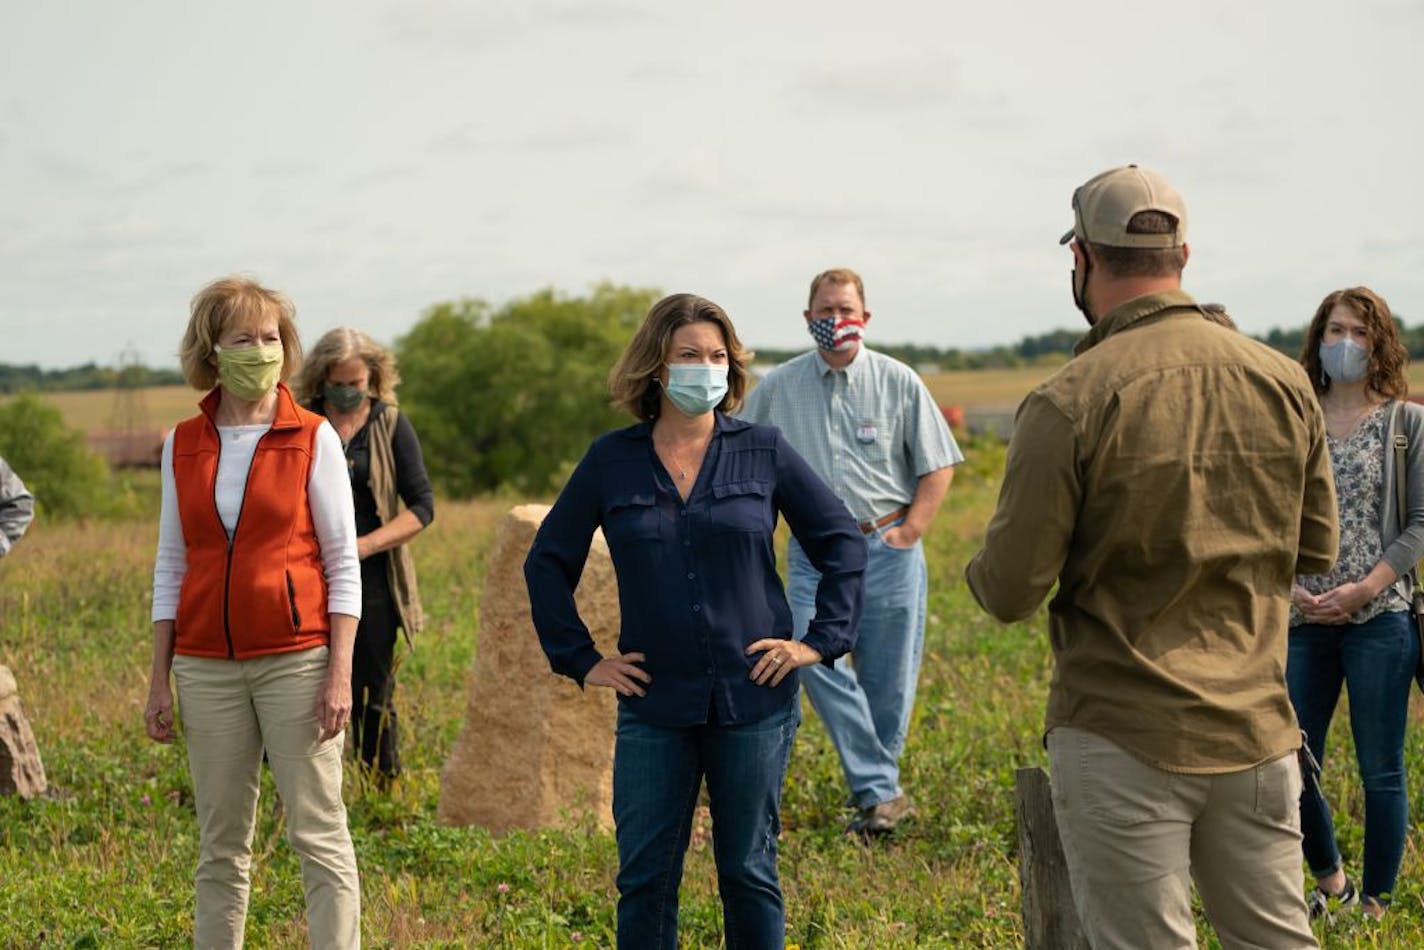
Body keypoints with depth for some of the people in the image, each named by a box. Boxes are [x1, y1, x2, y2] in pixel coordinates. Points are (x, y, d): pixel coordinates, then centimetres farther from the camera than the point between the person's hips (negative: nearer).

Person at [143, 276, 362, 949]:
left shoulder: (313, 438, -1)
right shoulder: (183, 446, 7)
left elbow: (343, 564, -2)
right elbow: (171, 566, 12)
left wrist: (339, 673, -10)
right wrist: (159, 680, 8)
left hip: (295, 658, -3)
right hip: (207, 664, 3)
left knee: (318, 834, -5)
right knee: (220, 844, 8)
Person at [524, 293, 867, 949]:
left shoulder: (761, 451, 1)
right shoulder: (611, 461, 2)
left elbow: (842, 543, 8)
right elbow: (547, 562, 11)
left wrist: (821, 641, 0)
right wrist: (580, 660, 5)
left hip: (753, 699, -1)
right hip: (654, 705, 1)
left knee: (748, 872, 7)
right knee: (644, 876, 3)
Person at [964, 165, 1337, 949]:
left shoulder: (1068, 404, -14)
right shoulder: (1285, 383, 0)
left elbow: (1009, 592, -11)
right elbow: (1315, 551, 11)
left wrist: (978, 568, 11)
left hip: (1124, 743, -4)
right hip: (1258, 731, 4)